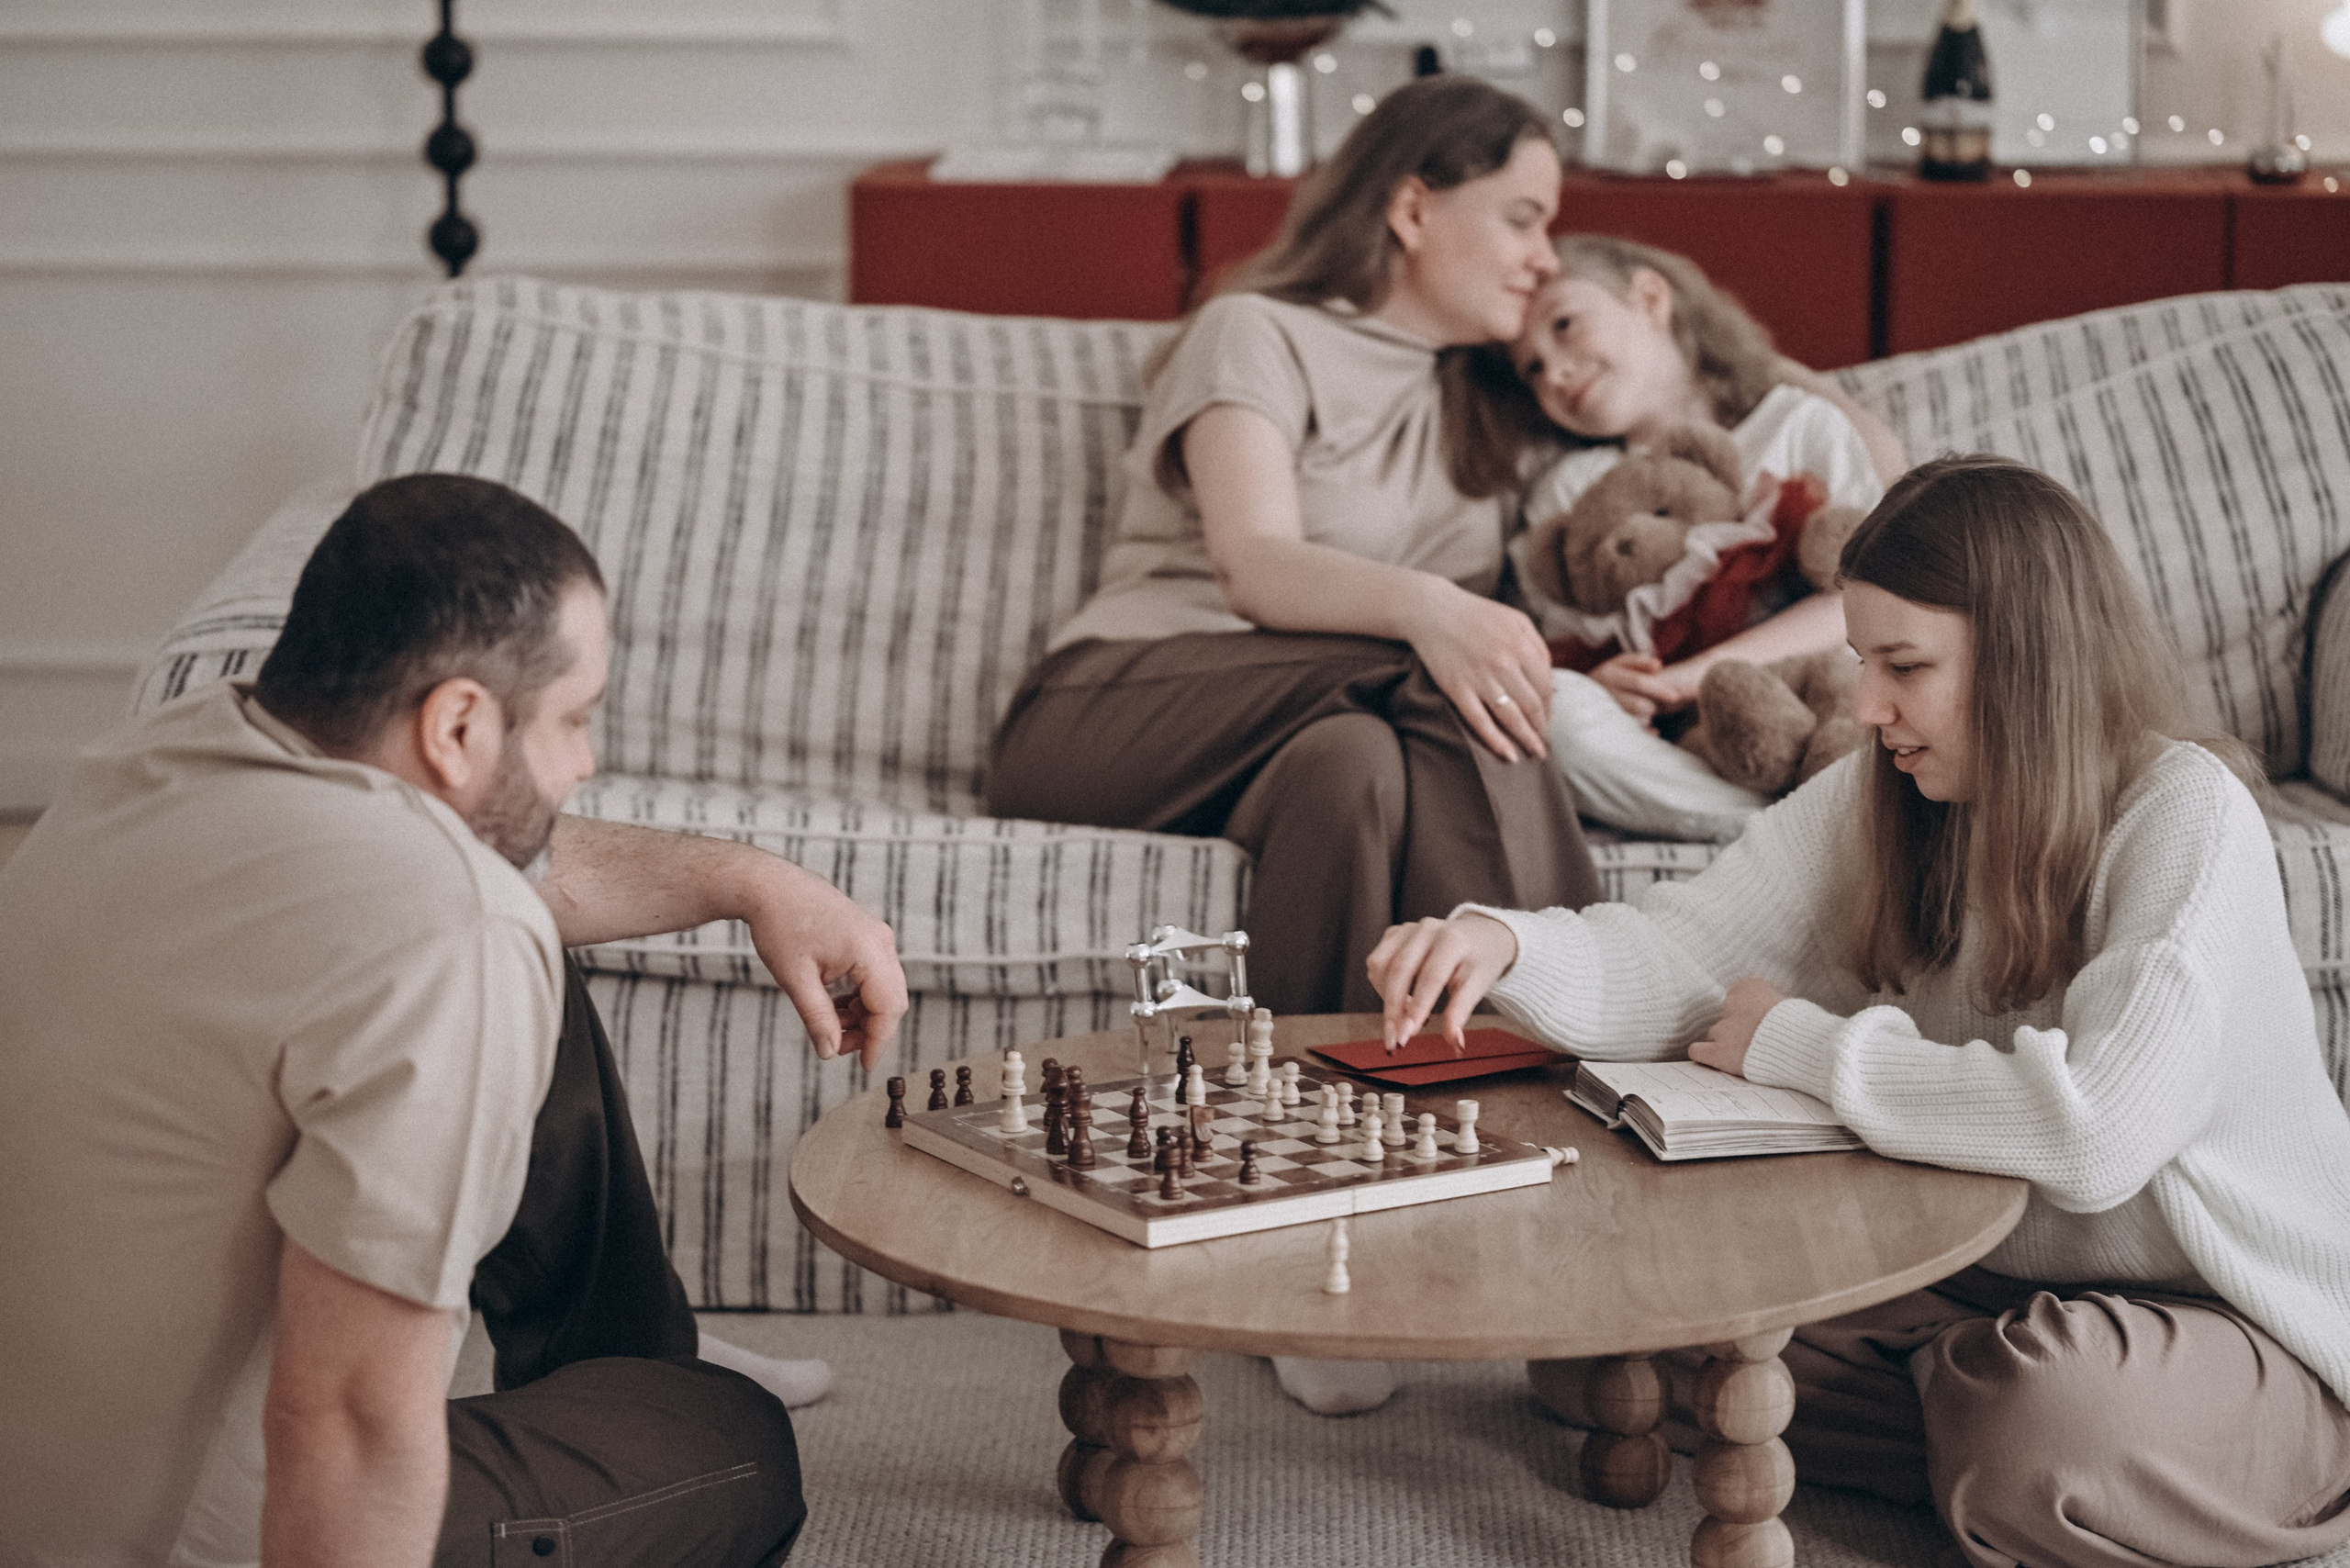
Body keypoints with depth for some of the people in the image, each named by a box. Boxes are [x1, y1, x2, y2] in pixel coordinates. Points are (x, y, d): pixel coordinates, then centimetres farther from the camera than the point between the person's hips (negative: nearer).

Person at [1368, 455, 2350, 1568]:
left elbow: (2094, 1130, -33)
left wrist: (1796, 1045, -22)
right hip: (1983, 1283, 7)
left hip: (2260, 1338, -6)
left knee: (2045, 1411, -38)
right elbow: (1687, 962, -7)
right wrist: (1505, 943, -29)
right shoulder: (1877, 804, -1)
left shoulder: (2186, 817, -22)